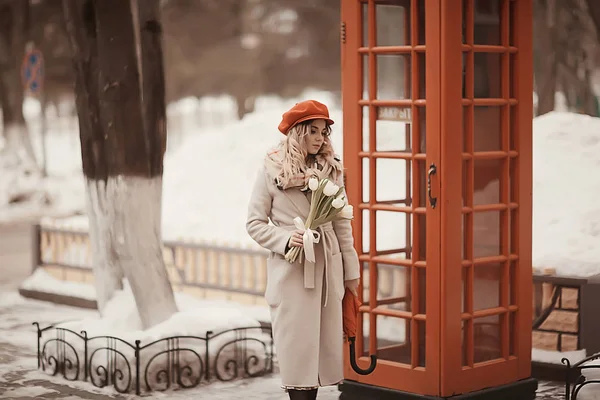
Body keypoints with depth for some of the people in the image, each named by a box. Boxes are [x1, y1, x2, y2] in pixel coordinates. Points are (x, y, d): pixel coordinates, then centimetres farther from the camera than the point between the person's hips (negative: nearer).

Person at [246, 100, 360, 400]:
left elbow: (342, 225, 11)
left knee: (325, 343, 7)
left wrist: (351, 270, 12)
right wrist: (286, 239, -17)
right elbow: (254, 223, -1)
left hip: (328, 268, 4)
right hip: (291, 270, -4)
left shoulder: (331, 170, 8)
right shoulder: (273, 170, -3)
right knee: (297, 345, -2)